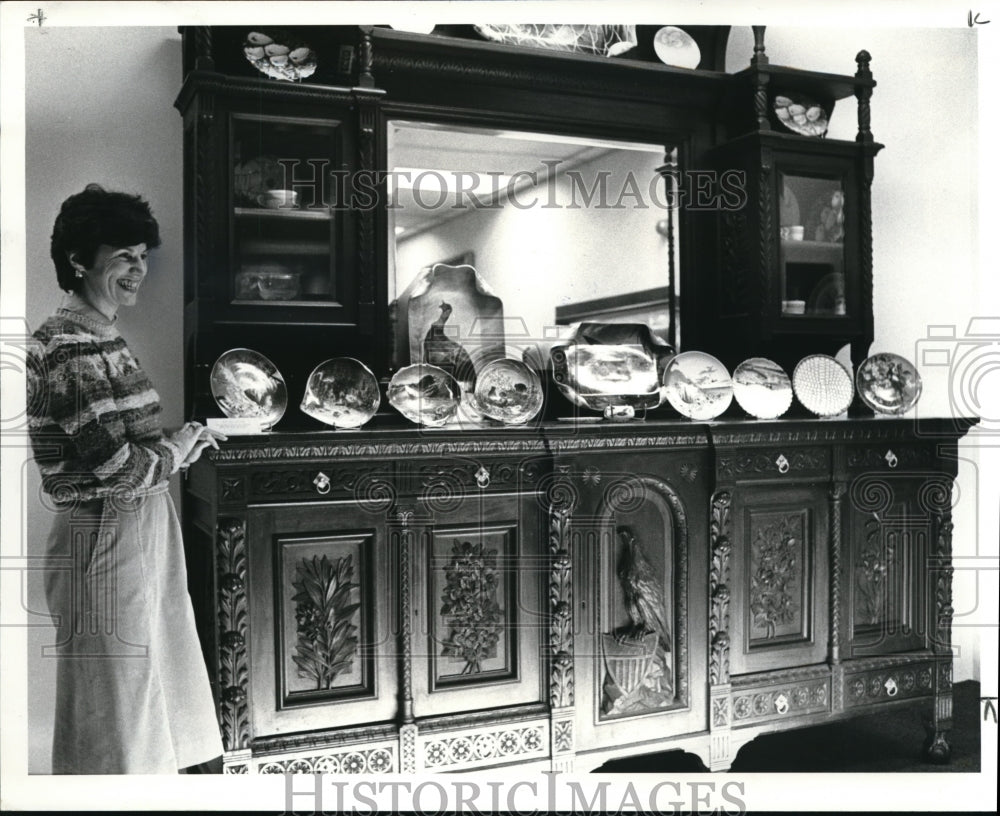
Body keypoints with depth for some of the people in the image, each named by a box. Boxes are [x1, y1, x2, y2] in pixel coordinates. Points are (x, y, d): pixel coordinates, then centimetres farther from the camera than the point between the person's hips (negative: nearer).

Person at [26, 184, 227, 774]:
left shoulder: (101, 338, 11)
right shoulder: (73, 347, -19)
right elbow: (121, 469, -25)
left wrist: (178, 447, 4)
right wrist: (175, 450, -8)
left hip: (140, 537, 10)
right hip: (106, 542, -10)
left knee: (152, 692, 21)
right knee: (116, 702, 6)